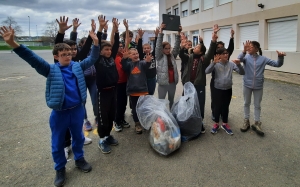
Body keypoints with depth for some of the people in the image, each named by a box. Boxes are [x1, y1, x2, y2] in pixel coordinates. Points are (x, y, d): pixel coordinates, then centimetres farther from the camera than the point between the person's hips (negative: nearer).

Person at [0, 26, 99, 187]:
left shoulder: (77, 66, 2)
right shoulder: (51, 70, -7)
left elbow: (92, 59, -1)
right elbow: (33, 59, -18)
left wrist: (96, 43, -17)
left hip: (77, 110, 2)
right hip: (59, 113, -2)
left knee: (78, 137, 20)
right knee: (58, 142, 12)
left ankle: (79, 159, 44)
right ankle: (60, 169, 33)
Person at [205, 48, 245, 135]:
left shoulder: (231, 64, -3)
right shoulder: (216, 64, -10)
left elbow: (242, 73, -5)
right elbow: (207, 71, -24)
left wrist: (238, 64, -24)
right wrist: (214, 62, -36)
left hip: (228, 89, 3)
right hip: (218, 89, -2)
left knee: (226, 107, 14)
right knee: (218, 106, 8)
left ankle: (225, 124, 31)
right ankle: (216, 124, 27)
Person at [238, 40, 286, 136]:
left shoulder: (263, 59, -4)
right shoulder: (246, 57, -7)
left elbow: (277, 64, -5)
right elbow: (239, 60, -29)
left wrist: (280, 57, -25)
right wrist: (244, 51, -45)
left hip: (258, 86, 0)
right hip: (247, 85, 0)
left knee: (257, 105, 12)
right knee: (246, 103, 14)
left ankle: (257, 123, 26)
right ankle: (246, 122, 30)